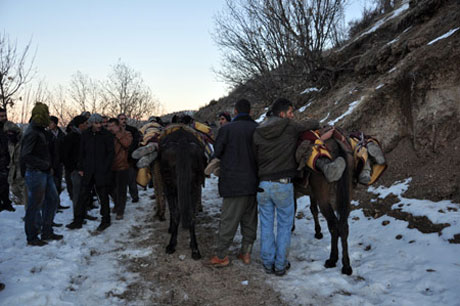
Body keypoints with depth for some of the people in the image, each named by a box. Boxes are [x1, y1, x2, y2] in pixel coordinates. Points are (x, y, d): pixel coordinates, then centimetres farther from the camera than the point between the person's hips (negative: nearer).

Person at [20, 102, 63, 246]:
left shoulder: (41, 130, 11)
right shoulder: (32, 132, -17)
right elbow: (26, 156, -22)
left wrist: (48, 166, 8)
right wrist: (45, 164, -18)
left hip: (45, 172, 9)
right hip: (35, 173, -9)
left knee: (52, 199, 14)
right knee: (35, 205, 1)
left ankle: (47, 232, 26)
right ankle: (32, 237, 15)